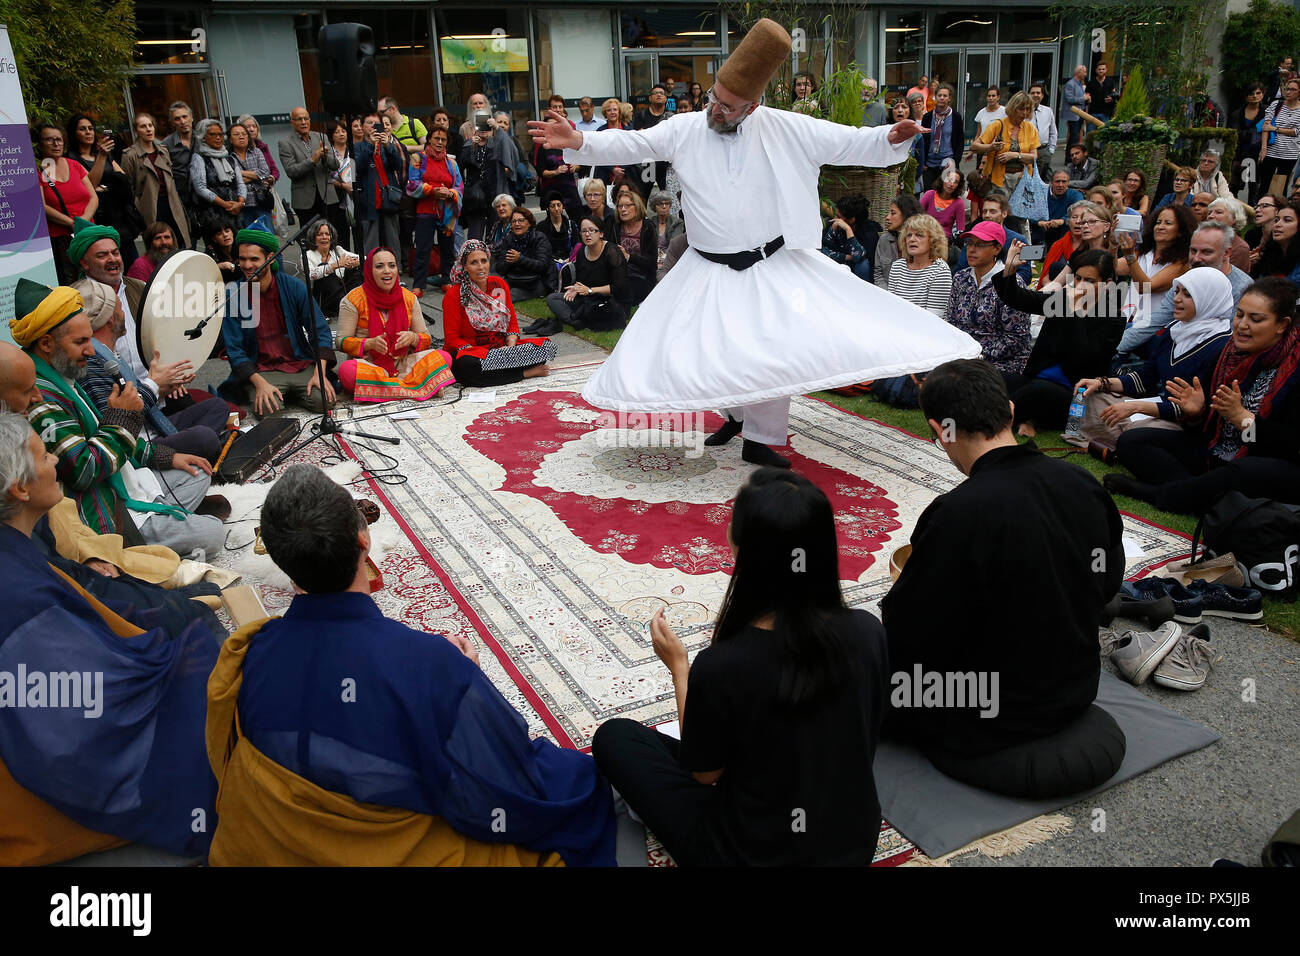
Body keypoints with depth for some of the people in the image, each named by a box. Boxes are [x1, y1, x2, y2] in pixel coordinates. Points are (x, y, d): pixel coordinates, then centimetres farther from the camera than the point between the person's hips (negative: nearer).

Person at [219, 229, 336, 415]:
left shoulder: (294, 287, -1)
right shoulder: (232, 295, -3)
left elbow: (321, 331, 0)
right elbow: (234, 350, -5)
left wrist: (319, 374, -14)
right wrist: (259, 383, -20)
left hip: (300, 365, 2)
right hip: (260, 370, -1)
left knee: (324, 401, -24)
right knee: (266, 409, -30)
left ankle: (289, 394, 8)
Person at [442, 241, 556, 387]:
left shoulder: (499, 284, 7)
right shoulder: (454, 295, -8)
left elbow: (512, 322, 11)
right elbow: (452, 338, -10)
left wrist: (510, 346, -12)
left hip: (501, 347, 4)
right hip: (470, 351, -4)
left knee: (547, 346, -13)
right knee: (468, 366, -42)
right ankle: (524, 372, -25)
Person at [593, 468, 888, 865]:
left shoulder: (721, 666, -30)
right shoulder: (867, 633, -18)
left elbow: (704, 773, -10)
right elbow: (864, 739, 1)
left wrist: (679, 667, -2)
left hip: (753, 856, -5)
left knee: (615, 736, 11)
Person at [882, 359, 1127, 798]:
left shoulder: (957, 514, -30)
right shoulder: (1082, 483, -7)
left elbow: (906, 639, -21)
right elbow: (1106, 584, 9)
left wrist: (900, 597, 1)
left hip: (990, 717, -7)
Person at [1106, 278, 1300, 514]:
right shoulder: (1225, 354, 7)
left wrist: (1241, 417, -23)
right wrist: (1195, 413, -10)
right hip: (1210, 454, 7)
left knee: (1240, 472, -42)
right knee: (1131, 441, -7)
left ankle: (1153, 493, -22)